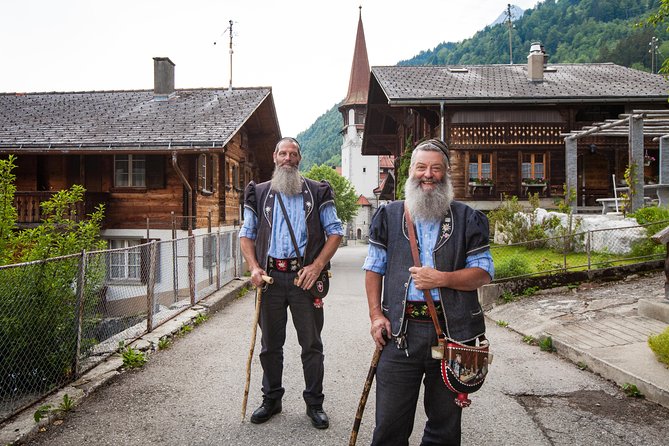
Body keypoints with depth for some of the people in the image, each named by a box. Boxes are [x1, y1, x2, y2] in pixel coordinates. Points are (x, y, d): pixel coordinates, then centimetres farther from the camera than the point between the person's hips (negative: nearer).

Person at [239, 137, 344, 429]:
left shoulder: (317, 193, 6)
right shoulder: (259, 194, 11)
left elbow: (335, 231, 4)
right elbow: (246, 234, 13)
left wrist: (317, 266, -9)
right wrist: (253, 267, -4)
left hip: (304, 276, -2)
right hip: (270, 276, 2)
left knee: (312, 344, 4)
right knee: (270, 344, 12)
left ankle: (314, 403, 19)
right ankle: (271, 399, 29)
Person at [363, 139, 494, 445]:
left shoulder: (467, 219, 5)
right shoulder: (388, 215, 8)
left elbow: (484, 273, 2)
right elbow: (374, 268, 10)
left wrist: (441, 278, -14)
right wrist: (376, 314, -2)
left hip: (452, 331, 0)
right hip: (400, 330, 0)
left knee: (445, 420, 16)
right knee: (390, 421, 8)